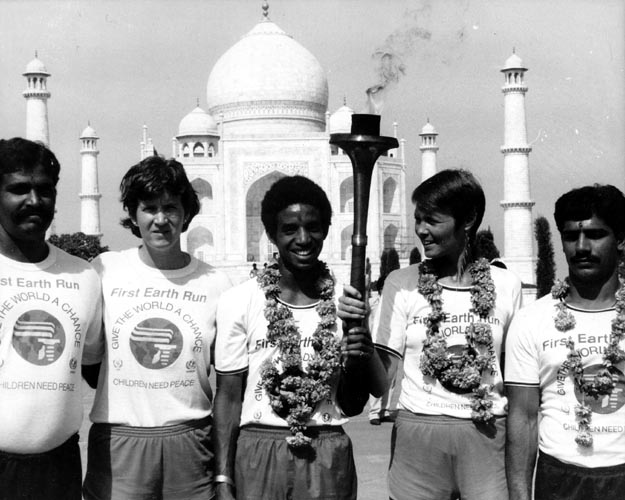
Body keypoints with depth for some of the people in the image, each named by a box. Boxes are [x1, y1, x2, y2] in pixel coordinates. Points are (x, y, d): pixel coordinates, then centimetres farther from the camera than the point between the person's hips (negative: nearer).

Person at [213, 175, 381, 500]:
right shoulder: (239, 301, -6)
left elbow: (350, 407, 4)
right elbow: (229, 396, 0)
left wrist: (357, 366, -15)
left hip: (328, 455, 2)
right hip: (258, 454, -1)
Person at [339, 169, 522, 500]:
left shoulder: (505, 286, 0)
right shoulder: (401, 283, 0)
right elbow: (381, 380, -2)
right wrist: (358, 331, -19)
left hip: (486, 434, 0)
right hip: (418, 431, 0)